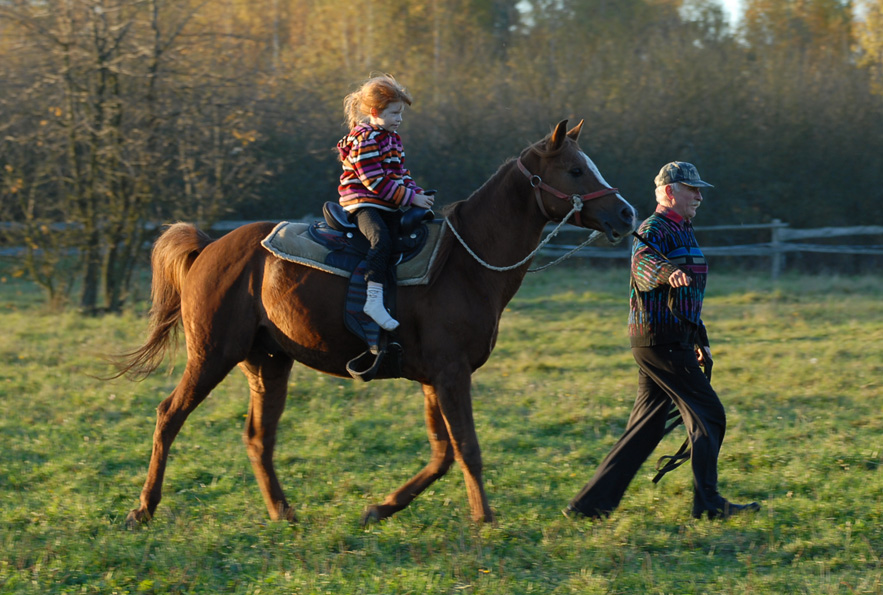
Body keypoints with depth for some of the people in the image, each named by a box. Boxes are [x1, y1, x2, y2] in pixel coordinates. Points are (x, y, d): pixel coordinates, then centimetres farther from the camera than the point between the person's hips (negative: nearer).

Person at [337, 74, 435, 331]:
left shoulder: (393, 137, 17)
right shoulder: (364, 140, -14)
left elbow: (401, 172, 22)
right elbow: (375, 182, -19)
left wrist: (417, 193, 3)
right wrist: (410, 197, -19)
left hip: (389, 207, 9)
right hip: (362, 203, -9)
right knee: (381, 239, -32)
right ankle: (374, 300, -39)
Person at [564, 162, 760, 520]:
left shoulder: (682, 232, 22)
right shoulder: (655, 230, -11)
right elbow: (643, 261, -35)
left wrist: (700, 342, 32)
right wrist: (668, 272, -57)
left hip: (673, 340, 10)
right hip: (660, 339, -10)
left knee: (647, 427, 7)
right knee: (708, 414, -6)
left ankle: (591, 503, 7)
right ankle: (708, 504, -1)